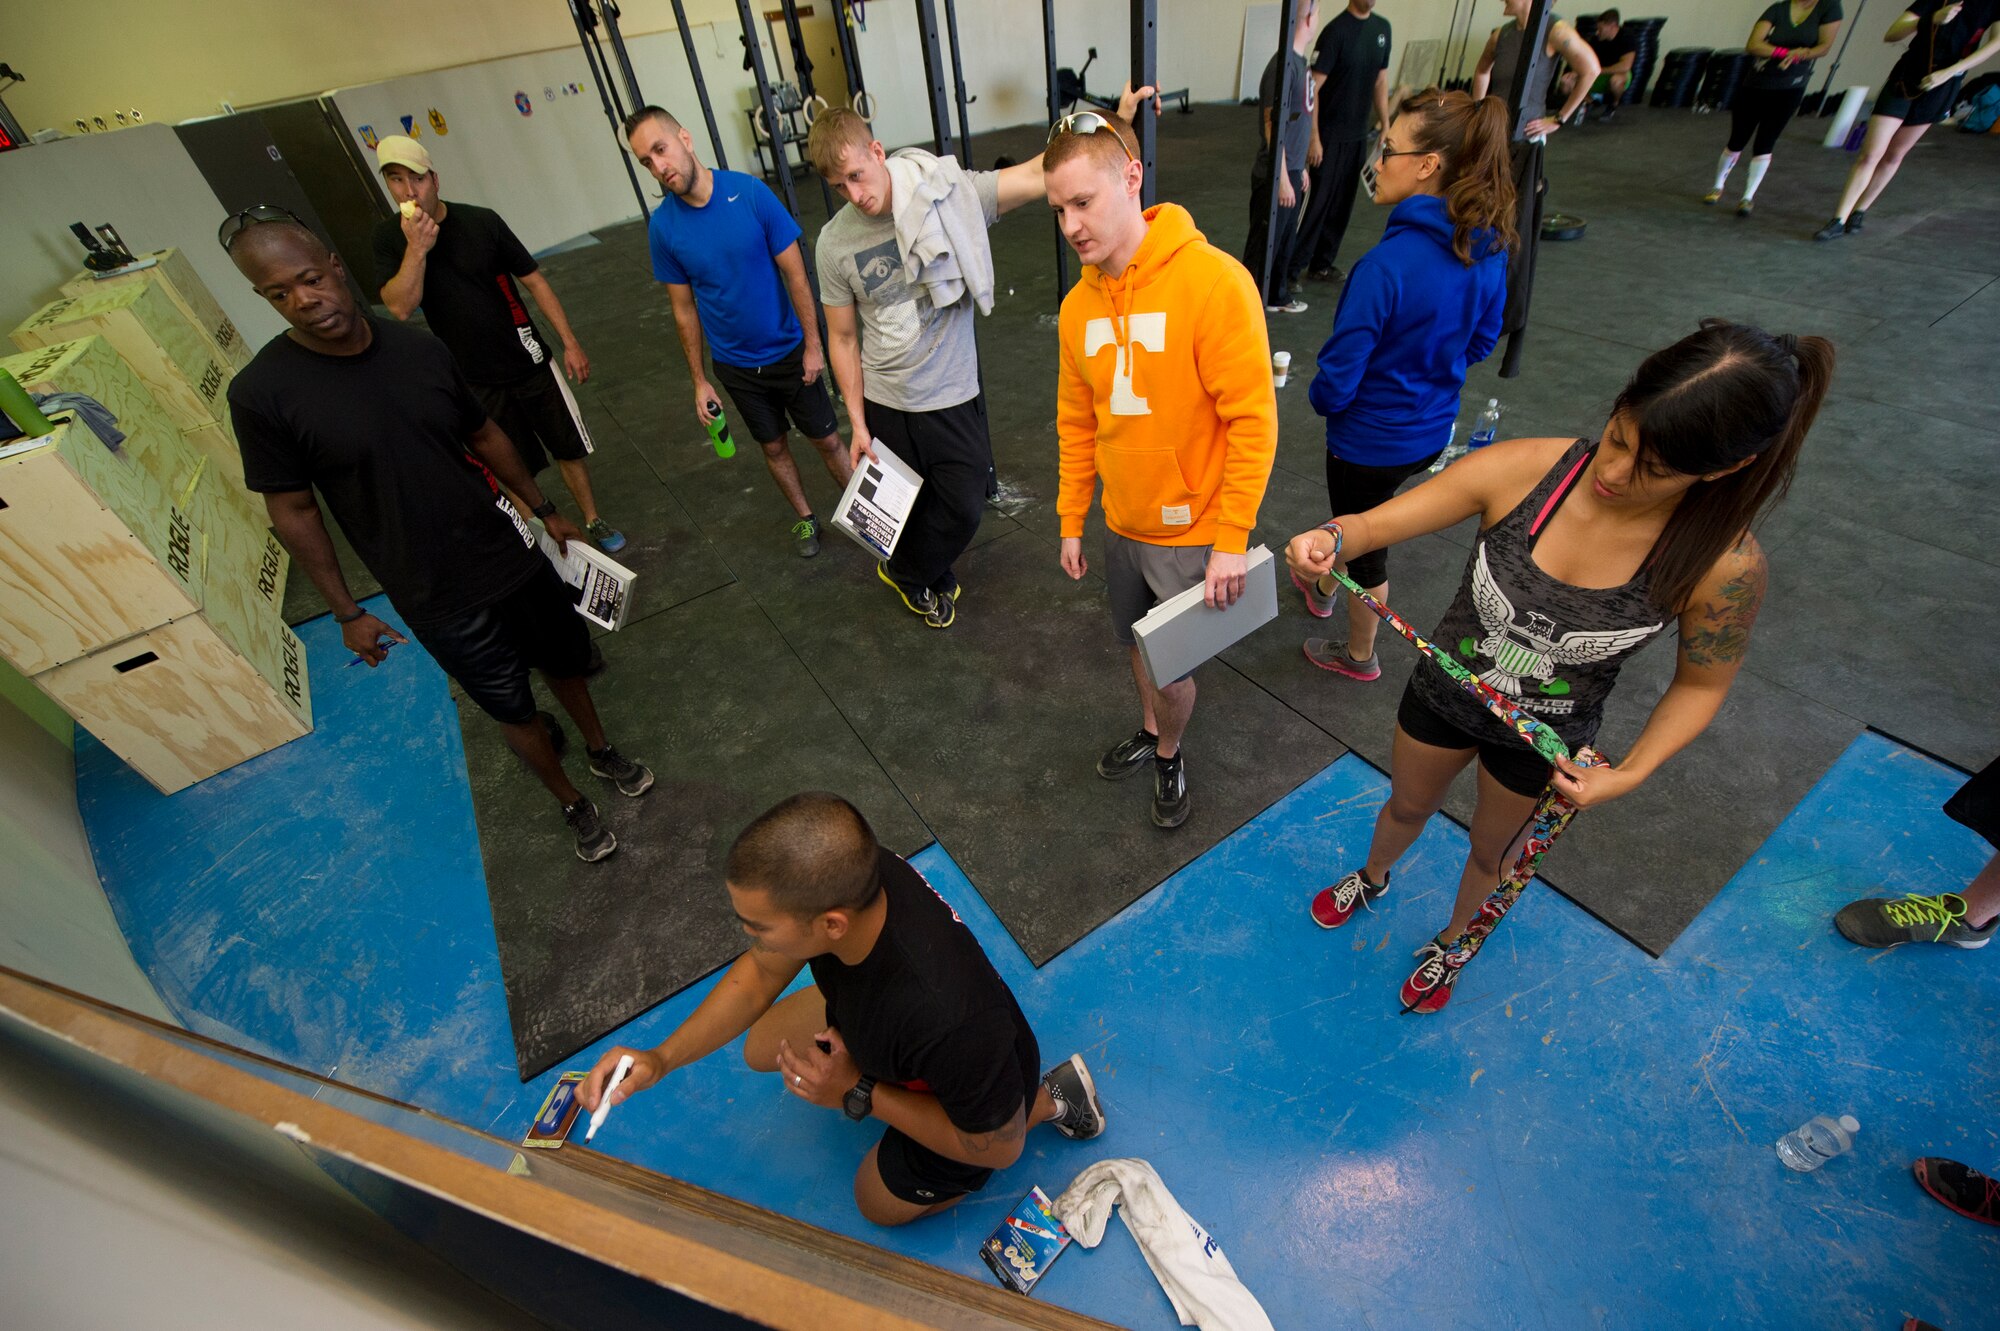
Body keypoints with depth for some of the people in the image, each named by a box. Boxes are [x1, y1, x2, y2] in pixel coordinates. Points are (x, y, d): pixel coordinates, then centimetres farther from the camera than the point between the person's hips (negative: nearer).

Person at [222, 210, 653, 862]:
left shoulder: (420, 350, -5)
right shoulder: (261, 393, -14)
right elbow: (292, 512, -7)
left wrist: (545, 510, 13)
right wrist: (347, 614, -4)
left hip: (514, 556, 4)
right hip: (440, 601, -3)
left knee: (566, 662, 21)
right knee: (515, 711, 11)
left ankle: (602, 750, 49)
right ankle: (573, 804, 36)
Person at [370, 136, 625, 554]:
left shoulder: (481, 221, -6)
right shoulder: (389, 236, -4)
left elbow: (533, 280, -2)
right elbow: (400, 307, -14)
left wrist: (570, 343, -7)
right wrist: (417, 248, -24)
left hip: (529, 362, 0)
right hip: (474, 380, 0)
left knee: (570, 448, 7)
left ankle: (593, 521, 26)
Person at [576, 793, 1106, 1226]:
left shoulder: (948, 1018, -49)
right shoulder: (839, 876, -32)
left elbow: (998, 1149, -26)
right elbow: (760, 972, -9)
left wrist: (858, 1094, -25)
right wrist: (663, 1058, -19)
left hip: (965, 1102, -5)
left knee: (881, 1204, 26)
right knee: (762, 1050, 23)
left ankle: (1046, 1100, 23)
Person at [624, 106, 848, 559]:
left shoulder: (751, 192, -15)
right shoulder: (662, 227, -9)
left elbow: (794, 272, -10)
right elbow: (684, 309, 0)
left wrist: (812, 344, -10)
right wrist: (699, 381, 1)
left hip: (789, 351, -2)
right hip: (735, 365, 2)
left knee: (827, 440, 7)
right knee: (773, 446, 16)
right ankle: (804, 517, 37)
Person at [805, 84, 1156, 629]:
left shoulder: (947, 193, -12)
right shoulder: (835, 243, -10)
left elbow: (1040, 175, -15)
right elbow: (844, 339, -2)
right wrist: (857, 424, -3)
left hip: (953, 395, 0)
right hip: (885, 402, 0)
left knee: (964, 507, 8)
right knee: (907, 505, 15)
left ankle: (911, 573, 37)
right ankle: (930, 578, 46)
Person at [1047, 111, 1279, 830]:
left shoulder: (1214, 281, -19)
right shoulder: (1079, 305, -1)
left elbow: (1252, 419, -19)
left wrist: (1233, 539, -19)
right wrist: (1071, 521, 12)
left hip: (1193, 534, -5)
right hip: (1121, 526, 6)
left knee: (1172, 670, 7)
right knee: (1138, 647, 22)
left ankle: (1170, 756, 39)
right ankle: (1151, 733, 51)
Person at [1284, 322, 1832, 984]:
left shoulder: (1723, 564, -26)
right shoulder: (1524, 468, -28)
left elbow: (1701, 684, -9)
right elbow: (1376, 521, -25)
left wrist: (1629, 773, -21)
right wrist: (1329, 539, -48)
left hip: (1544, 740, 0)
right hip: (1443, 695, 1)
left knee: (1493, 850, 28)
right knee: (1407, 808, 29)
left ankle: (1454, 937, 61)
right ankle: (1371, 878, 64)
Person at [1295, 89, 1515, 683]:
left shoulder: (1387, 265, -30)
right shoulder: (1489, 250, -6)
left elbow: (1339, 374, -24)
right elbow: (1480, 341, 8)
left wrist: (1321, 397, -3)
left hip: (1370, 439, -7)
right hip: (1434, 428, 7)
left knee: (1365, 544, 14)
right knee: (1357, 517, 32)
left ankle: (1359, 657, 38)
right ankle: (1324, 585, 59)